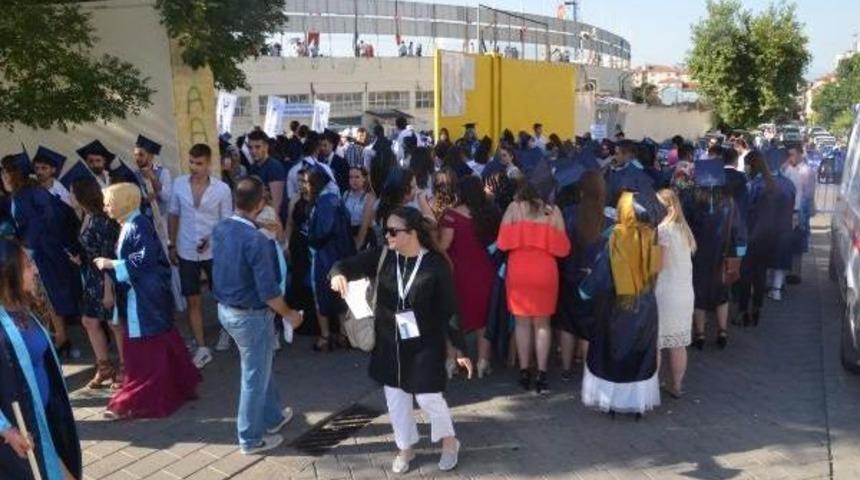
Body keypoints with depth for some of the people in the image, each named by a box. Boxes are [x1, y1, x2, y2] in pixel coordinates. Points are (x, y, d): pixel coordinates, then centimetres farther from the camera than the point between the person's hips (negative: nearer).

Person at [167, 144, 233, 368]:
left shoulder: (222, 189, -12)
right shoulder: (179, 184, -6)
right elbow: (173, 215, 5)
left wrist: (211, 239, -22)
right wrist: (171, 245, 6)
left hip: (214, 252, -2)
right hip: (186, 253, 2)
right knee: (193, 300, 6)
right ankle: (202, 348, 15)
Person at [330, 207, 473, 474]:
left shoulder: (436, 264, -15)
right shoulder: (382, 256, -5)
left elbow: (449, 309, -12)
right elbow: (350, 265, -12)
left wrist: (460, 349, -10)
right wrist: (339, 274, -38)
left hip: (424, 343, -4)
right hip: (389, 342, 4)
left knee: (428, 397, 1)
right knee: (395, 397, 13)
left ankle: (449, 442, 30)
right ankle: (405, 448, 36)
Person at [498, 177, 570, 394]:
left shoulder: (514, 207, -4)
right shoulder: (553, 211, -2)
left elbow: (502, 242, -5)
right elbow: (563, 248, -1)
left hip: (518, 272, 0)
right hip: (545, 272, 0)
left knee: (522, 322, 12)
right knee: (542, 323, 12)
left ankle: (524, 372, 15)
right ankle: (541, 374, 7)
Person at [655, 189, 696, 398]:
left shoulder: (662, 229, -13)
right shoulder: (684, 229, 10)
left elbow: (660, 264, -16)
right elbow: (686, 258, 13)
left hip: (664, 292, -8)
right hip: (685, 292, 8)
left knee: (655, 342, 1)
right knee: (679, 344, 13)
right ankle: (677, 385, 20)